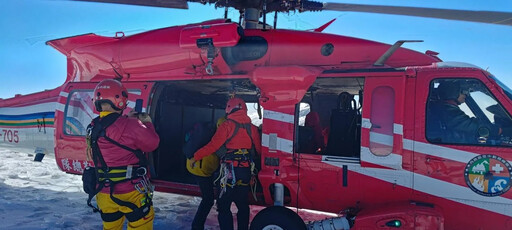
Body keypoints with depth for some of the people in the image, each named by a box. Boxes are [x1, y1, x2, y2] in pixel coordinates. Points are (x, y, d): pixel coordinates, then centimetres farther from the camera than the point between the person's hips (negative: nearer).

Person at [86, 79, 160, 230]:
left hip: (104, 192, 7)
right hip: (131, 192, -6)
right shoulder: (129, 126, -20)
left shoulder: (92, 128, 1)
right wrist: (147, 123, 5)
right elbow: (152, 143, -10)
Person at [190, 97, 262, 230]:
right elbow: (259, 149, 11)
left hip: (230, 171, -5)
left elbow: (213, 146, -11)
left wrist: (196, 157, -1)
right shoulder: (252, 128, 6)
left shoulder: (227, 126, -7)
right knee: (243, 205, 18)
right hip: (246, 172, 5)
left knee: (224, 206, 2)